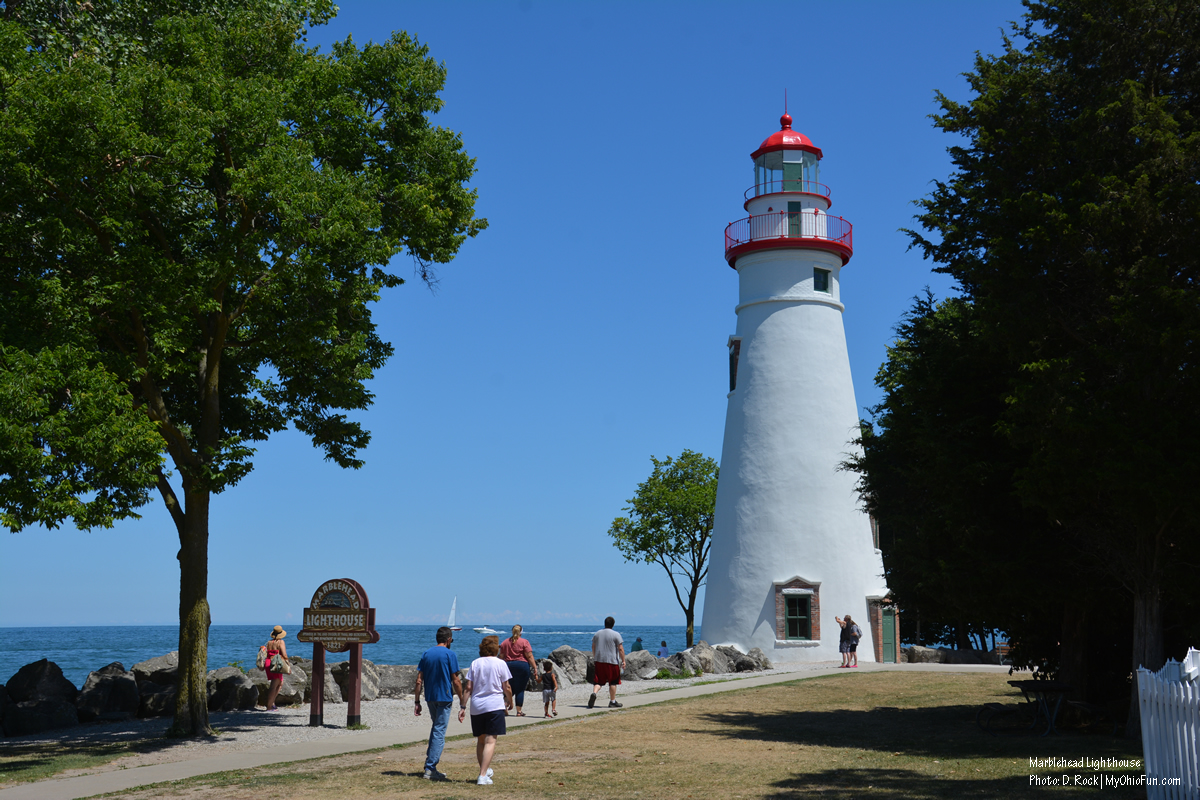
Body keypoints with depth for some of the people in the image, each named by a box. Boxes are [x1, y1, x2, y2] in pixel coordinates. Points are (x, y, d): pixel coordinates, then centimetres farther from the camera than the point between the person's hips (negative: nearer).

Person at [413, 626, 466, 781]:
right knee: (439, 732, -2)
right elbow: (456, 681, -9)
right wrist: (462, 701, -1)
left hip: (430, 698, 6)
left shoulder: (426, 654, 7)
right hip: (444, 698, -6)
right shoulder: (450, 654, -8)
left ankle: (430, 763, 19)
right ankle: (430, 769, -5)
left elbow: (419, 680, 5)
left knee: (436, 728, 21)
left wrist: (417, 702, 8)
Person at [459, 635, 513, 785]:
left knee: (480, 740, 18)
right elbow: (507, 687, 1)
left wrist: (463, 707, 6)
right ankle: (483, 776, -15)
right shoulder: (500, 664, -3)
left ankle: (485, 770, 31)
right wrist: (509, 701, 18)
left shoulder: (475, 663, 6)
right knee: (490, 741, -6)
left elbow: (468, 688, 2)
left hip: (476, 706, 4)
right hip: (494, 705, -4)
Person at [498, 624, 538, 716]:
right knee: (520, 689, 3)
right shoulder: (524, 642, -3)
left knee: (511, 689, 15)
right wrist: (535, 668, -6)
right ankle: (519, 711, 2)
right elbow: (529, 656, -8)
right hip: (522, 665, -4)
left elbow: (501, 657, 10)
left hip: (508, 666, 4)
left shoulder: (505, 642, 9)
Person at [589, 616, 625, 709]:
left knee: (599, 681, 8)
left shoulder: (597, 633, 10)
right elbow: (620, 649, -7)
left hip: (599, 660, 4)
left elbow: (593, 647, 19)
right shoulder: (616, 634, -5)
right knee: (613, 682, 7)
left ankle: (594, 693, -19)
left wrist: (594, 657, 32)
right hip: (612, 661, -4)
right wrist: (623, 661, -1)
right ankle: (612, 701, 12)